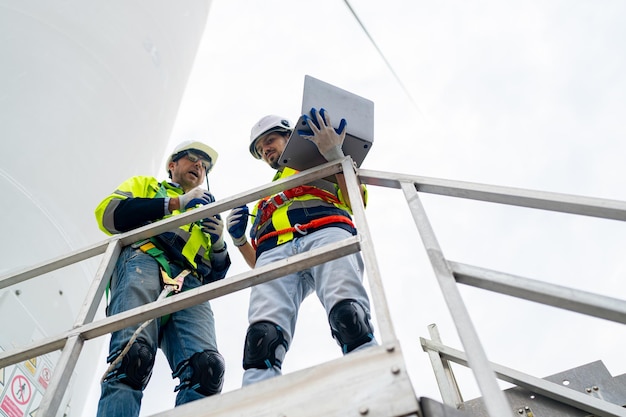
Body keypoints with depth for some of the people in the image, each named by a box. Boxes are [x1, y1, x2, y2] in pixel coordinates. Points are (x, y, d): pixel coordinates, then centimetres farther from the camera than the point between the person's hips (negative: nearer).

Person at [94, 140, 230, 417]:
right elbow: (108, 213, 8)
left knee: (206, 366, -26)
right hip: (144, 261, -2)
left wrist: (219, 243, 8)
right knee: (134, 355, -31)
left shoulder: (205, 216, 39)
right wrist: (176, 203, 3)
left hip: (190, 282, 3)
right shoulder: (145, 185, 32)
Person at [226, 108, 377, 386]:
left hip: (325, 233, -2)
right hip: (274, 251, 3)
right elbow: (258, 263, 34)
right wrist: (238, 240, 14)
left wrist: (335, 154, 3)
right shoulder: (265, 199, 44)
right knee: (263, 333, -28)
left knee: (348, 315, -33)